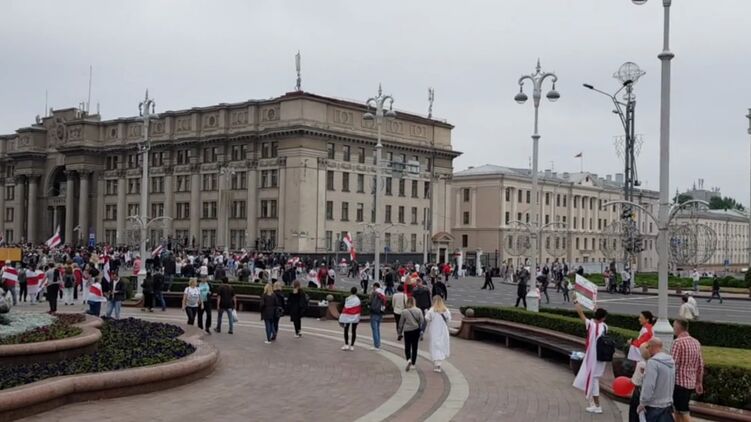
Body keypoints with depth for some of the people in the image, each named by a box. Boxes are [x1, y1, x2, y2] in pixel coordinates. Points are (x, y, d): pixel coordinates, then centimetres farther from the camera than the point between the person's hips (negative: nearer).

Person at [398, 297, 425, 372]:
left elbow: (401, 323, -1)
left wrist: (400, 333, 10)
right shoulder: (419, 311, -5)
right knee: (414, 348, 12)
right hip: (416, 331, 1)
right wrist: (421, 330, 11)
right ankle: (413, 363, 17)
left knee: (407, 348, 8)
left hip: (407, 331, -1)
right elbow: (422, 321, -3)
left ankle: (409, 360, -17)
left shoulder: (404, 311, -7)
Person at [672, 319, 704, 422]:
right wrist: (699, 382, 21)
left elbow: (673, 363, -20)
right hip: (691, 383, 8)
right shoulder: (696, 342, 8)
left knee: (684, 412, -2)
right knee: (678, 409, 18)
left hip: (680, 382, -8)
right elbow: (700, 364, 13)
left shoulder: (678, 342, -15)